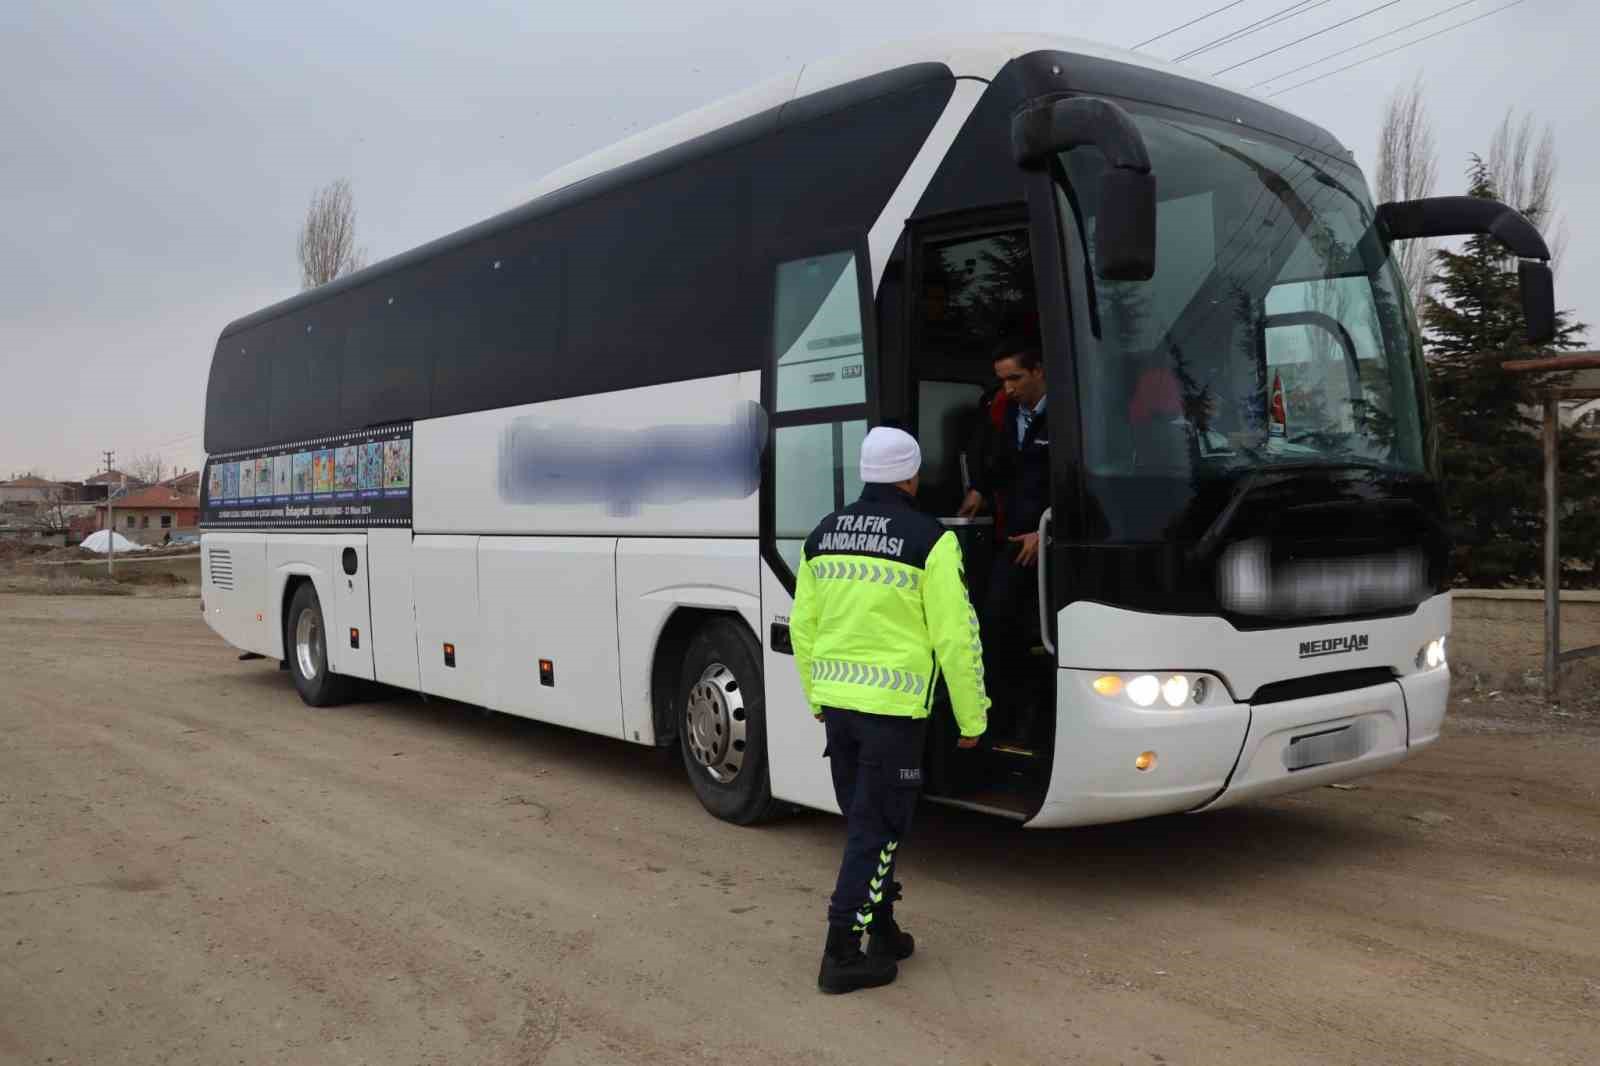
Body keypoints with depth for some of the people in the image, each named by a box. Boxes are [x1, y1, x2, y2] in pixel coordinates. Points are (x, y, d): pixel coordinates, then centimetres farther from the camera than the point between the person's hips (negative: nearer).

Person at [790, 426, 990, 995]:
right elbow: (956, 637, -10)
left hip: (837, 701, 6)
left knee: (866, 821, 19)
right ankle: (843, 954, 5)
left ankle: (880, 933, 28)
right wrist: (972, 718, -1)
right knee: (876, 829, 3)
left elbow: (802, 625, 12)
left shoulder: (823, 535, 7)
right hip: (892, 706, -6)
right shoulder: (930, 541, -10)